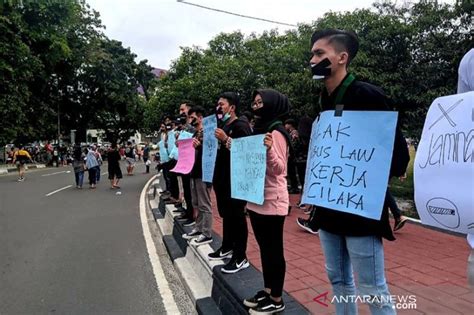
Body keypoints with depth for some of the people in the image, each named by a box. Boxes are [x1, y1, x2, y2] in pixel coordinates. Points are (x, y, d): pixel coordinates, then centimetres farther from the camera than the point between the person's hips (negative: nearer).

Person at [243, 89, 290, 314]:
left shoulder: (276, 132, -14)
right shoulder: (259, 130, 13)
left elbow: (279, 169, -20)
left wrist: (269, 149, -37)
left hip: (272, 200, -9)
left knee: (274, 250, 3)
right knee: (264, 248, 17)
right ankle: (267, 291, 31)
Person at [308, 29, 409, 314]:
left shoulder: (366, 95, -12)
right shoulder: (324, 101, 11)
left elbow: (398, 148, -12)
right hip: (329, 207, 8)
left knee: (372, 289, 4)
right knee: (339, 280, 18)